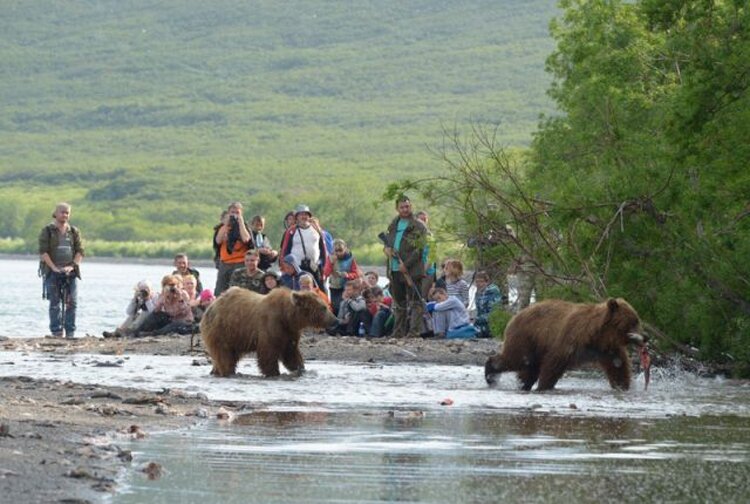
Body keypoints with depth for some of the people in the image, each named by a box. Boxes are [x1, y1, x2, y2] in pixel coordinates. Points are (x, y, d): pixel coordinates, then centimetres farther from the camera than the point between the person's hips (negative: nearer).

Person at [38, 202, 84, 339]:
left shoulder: (74, 231, 13)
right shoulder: (47, 231, 3)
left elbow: (80, 251, 8)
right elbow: (43, 252, -5)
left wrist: (72, 266, -7)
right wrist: (54, 267, -13)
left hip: (71, 272, 3)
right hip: (52, 272, -3)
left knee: (72, 302, -4)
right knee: (55, 303, -4)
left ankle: (70, 332, -1)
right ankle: (56, 332, -3)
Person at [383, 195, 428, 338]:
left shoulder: (418, 226, -5)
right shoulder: (394, 225, 16)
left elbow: (419, 249, -12)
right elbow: (388, 241, 25)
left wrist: (406, 264, -19)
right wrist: (387, 248, 0)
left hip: (411, 270, -7)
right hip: (395, 270, 7)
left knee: (415, 302, -6)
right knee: (399, 302, 13)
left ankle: (414, 331, -10)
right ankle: (399, 332, 19)